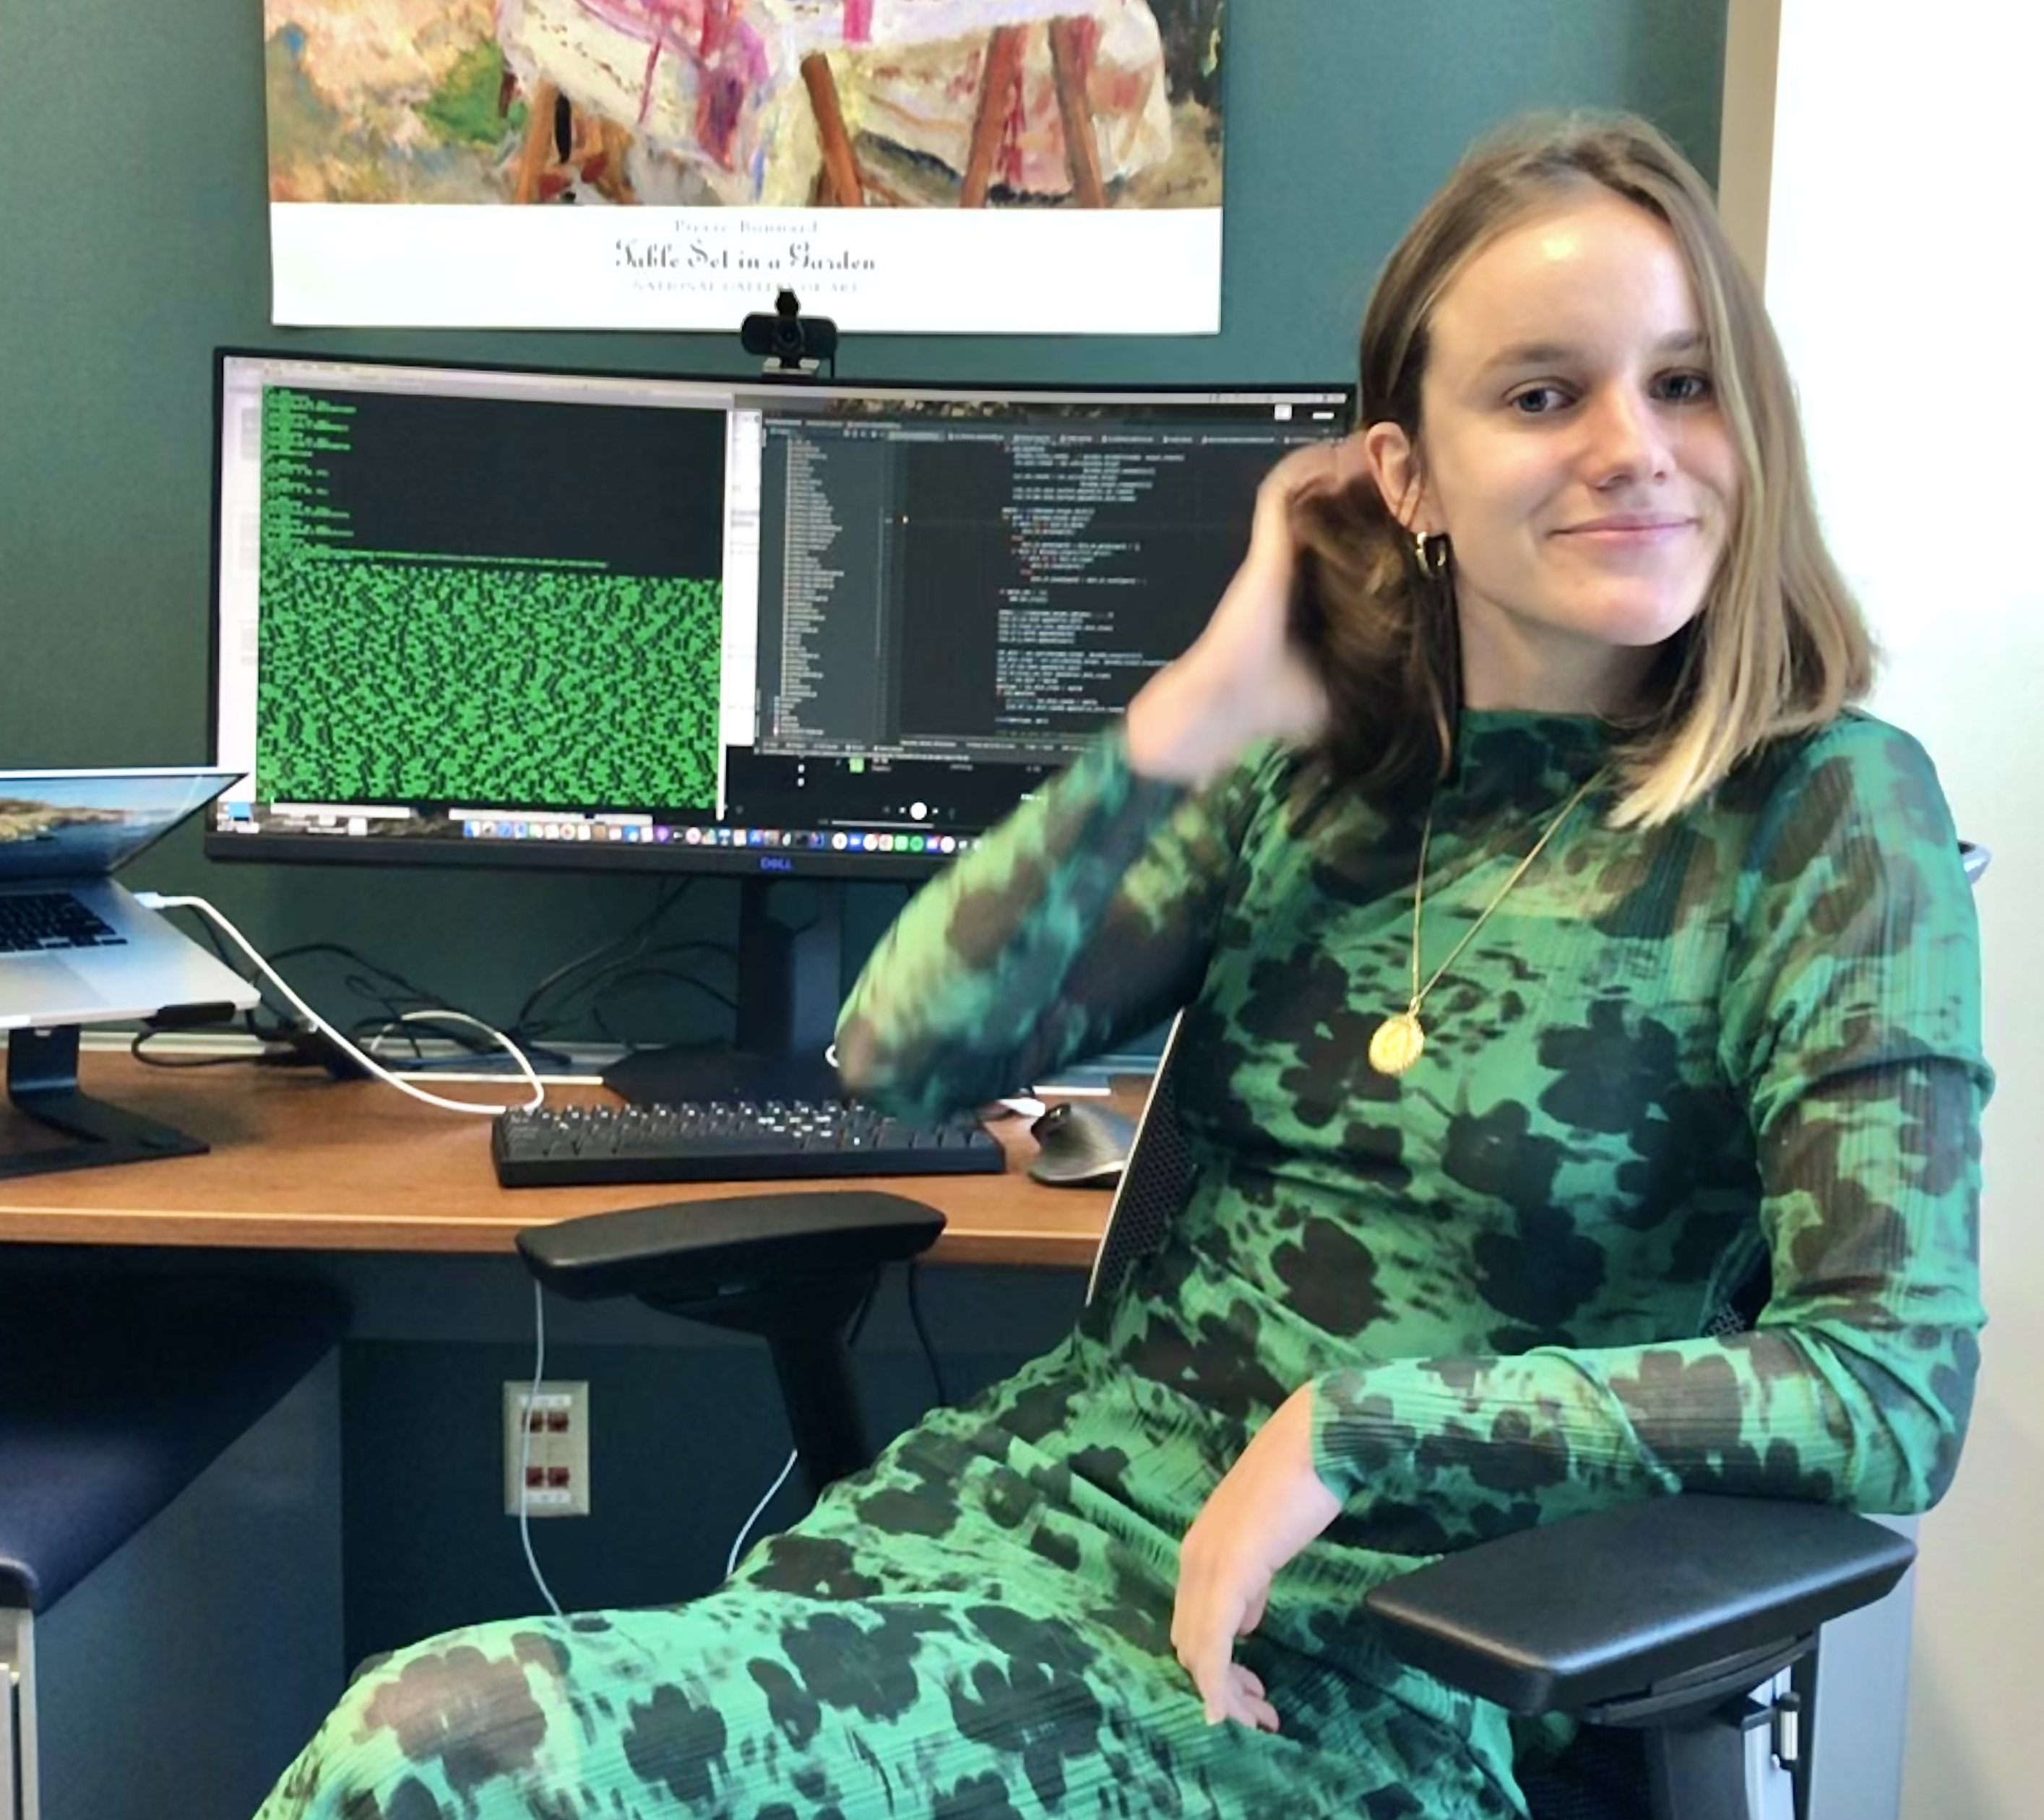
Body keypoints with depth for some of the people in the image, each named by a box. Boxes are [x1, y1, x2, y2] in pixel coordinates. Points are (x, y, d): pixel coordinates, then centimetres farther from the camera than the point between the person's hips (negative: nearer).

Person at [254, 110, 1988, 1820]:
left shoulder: (1830, 815, -6)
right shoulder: (1309, 768, 7)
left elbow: (1897, 1388, -14)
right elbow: (906, 1050, -1)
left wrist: (1349, 1430, -18)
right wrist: (1191, 715, -9)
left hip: (1347, 1677, -4)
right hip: (1038, 1494, 5)